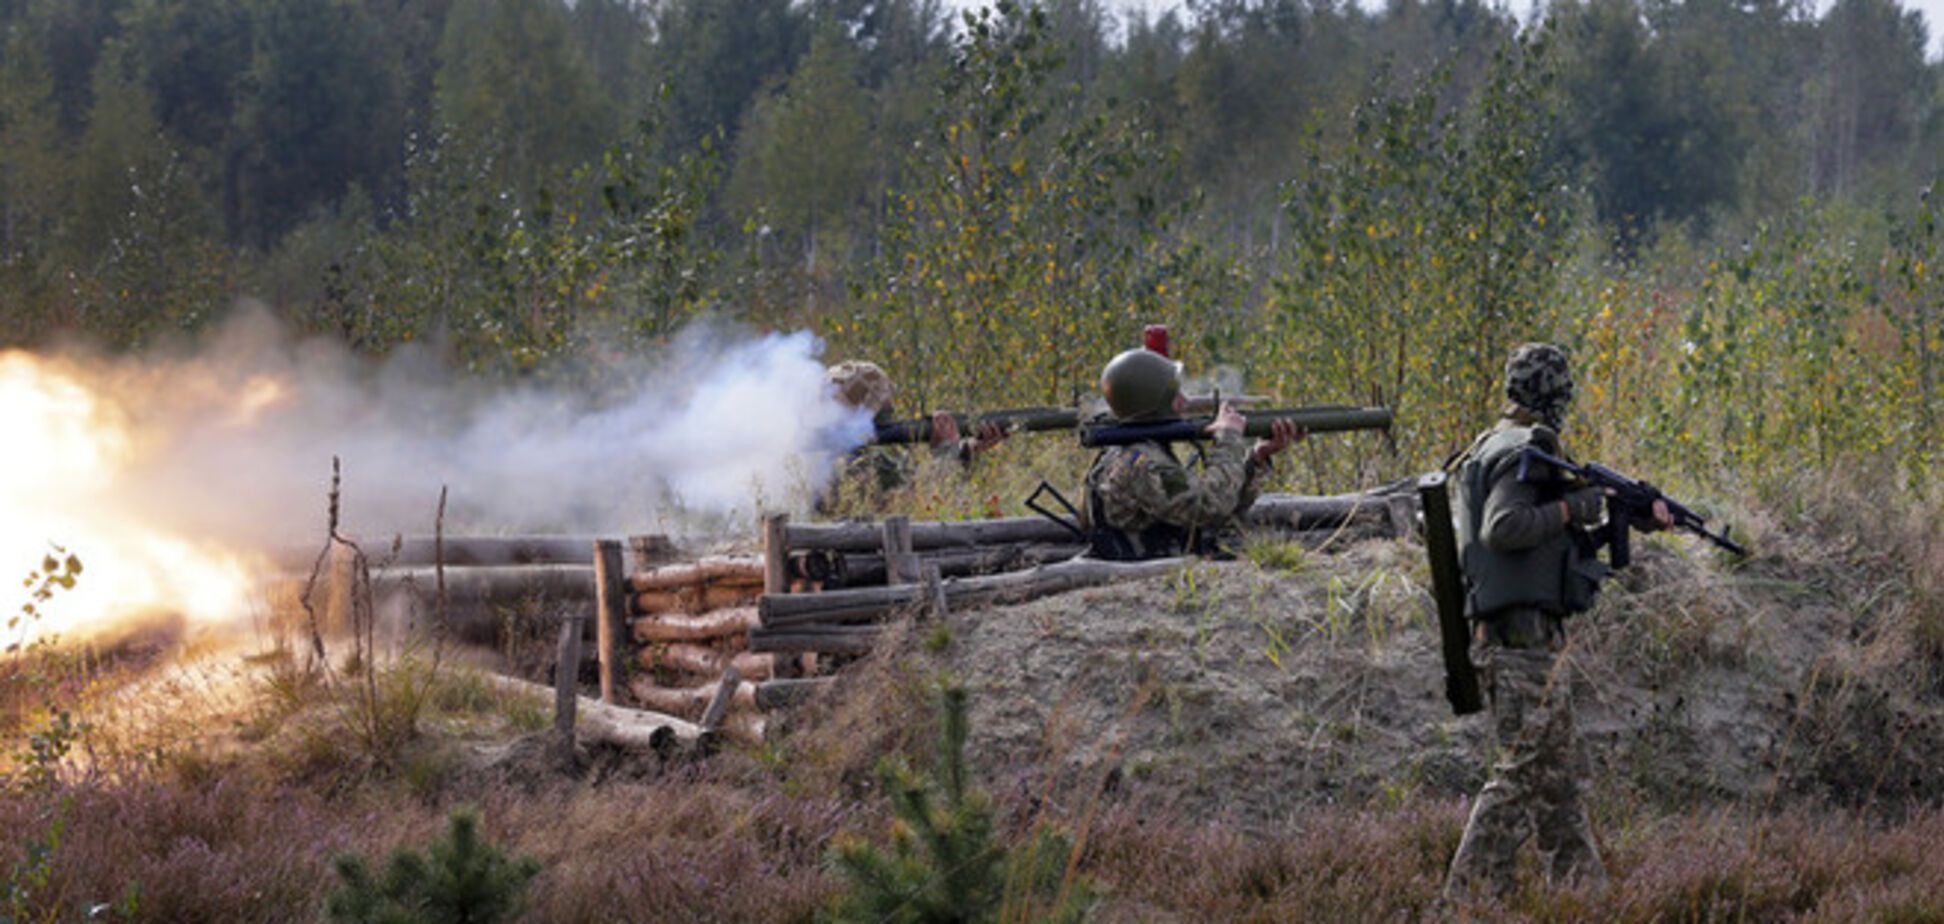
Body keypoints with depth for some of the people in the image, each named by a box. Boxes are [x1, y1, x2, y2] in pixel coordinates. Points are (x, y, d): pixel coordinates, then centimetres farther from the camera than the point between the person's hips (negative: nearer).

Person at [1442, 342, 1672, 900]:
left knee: (1563, 775, 13)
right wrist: (1570, 508, -16)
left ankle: (1583, 888, 17)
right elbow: (1502, 527, -26)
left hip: (1532, 642, 10)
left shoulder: (1503, 447, 18)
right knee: (1522, 776, -9)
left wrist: (1643, 512, 20)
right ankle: (1469, 895, -10)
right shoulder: (1525, 451, -13)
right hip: (1526, 638, -10)